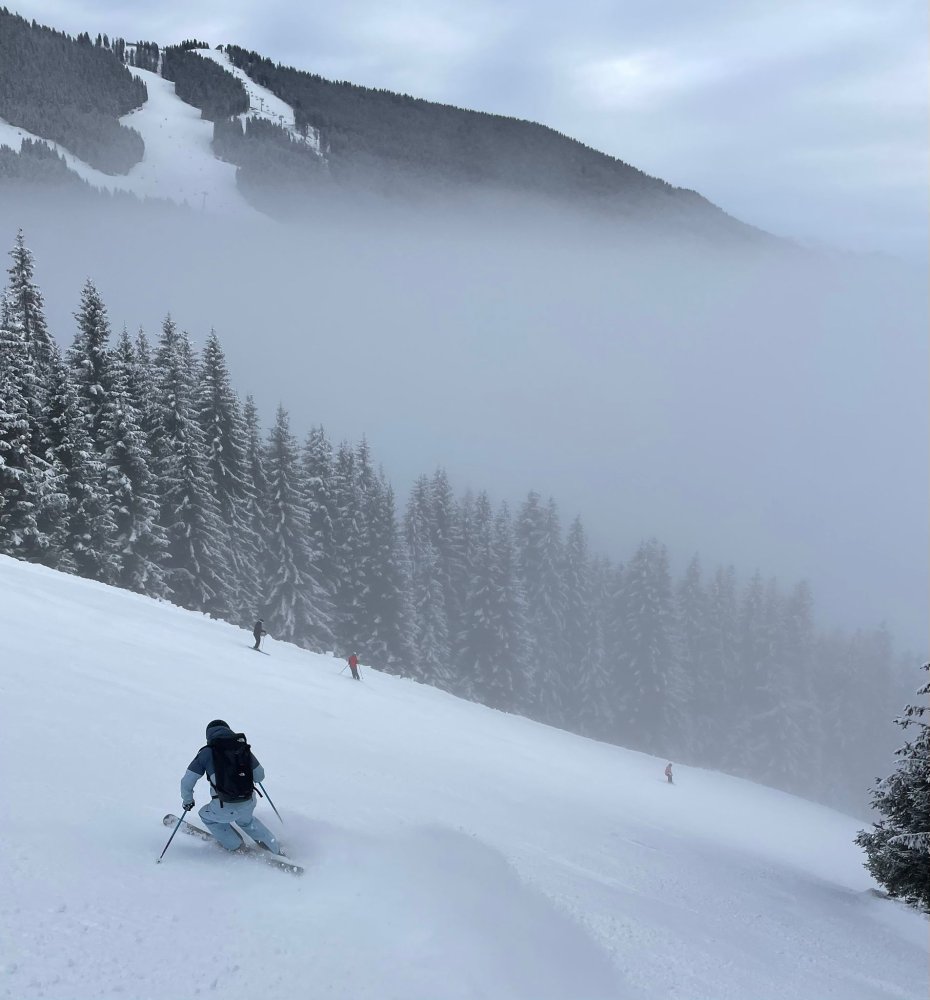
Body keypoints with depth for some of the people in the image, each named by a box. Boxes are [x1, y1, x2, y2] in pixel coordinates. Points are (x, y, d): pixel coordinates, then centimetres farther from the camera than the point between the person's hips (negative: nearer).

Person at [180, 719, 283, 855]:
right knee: (245, 820, 37)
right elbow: (259, 776, 11)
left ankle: (235, 846, 36)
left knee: (206, 815, 30)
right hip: (249, 804, 4)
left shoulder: (206, 752, -1)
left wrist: (187, 801, 18)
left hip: (225, 809, -4)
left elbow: (187, 782, -1)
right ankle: (275, 848, 39)